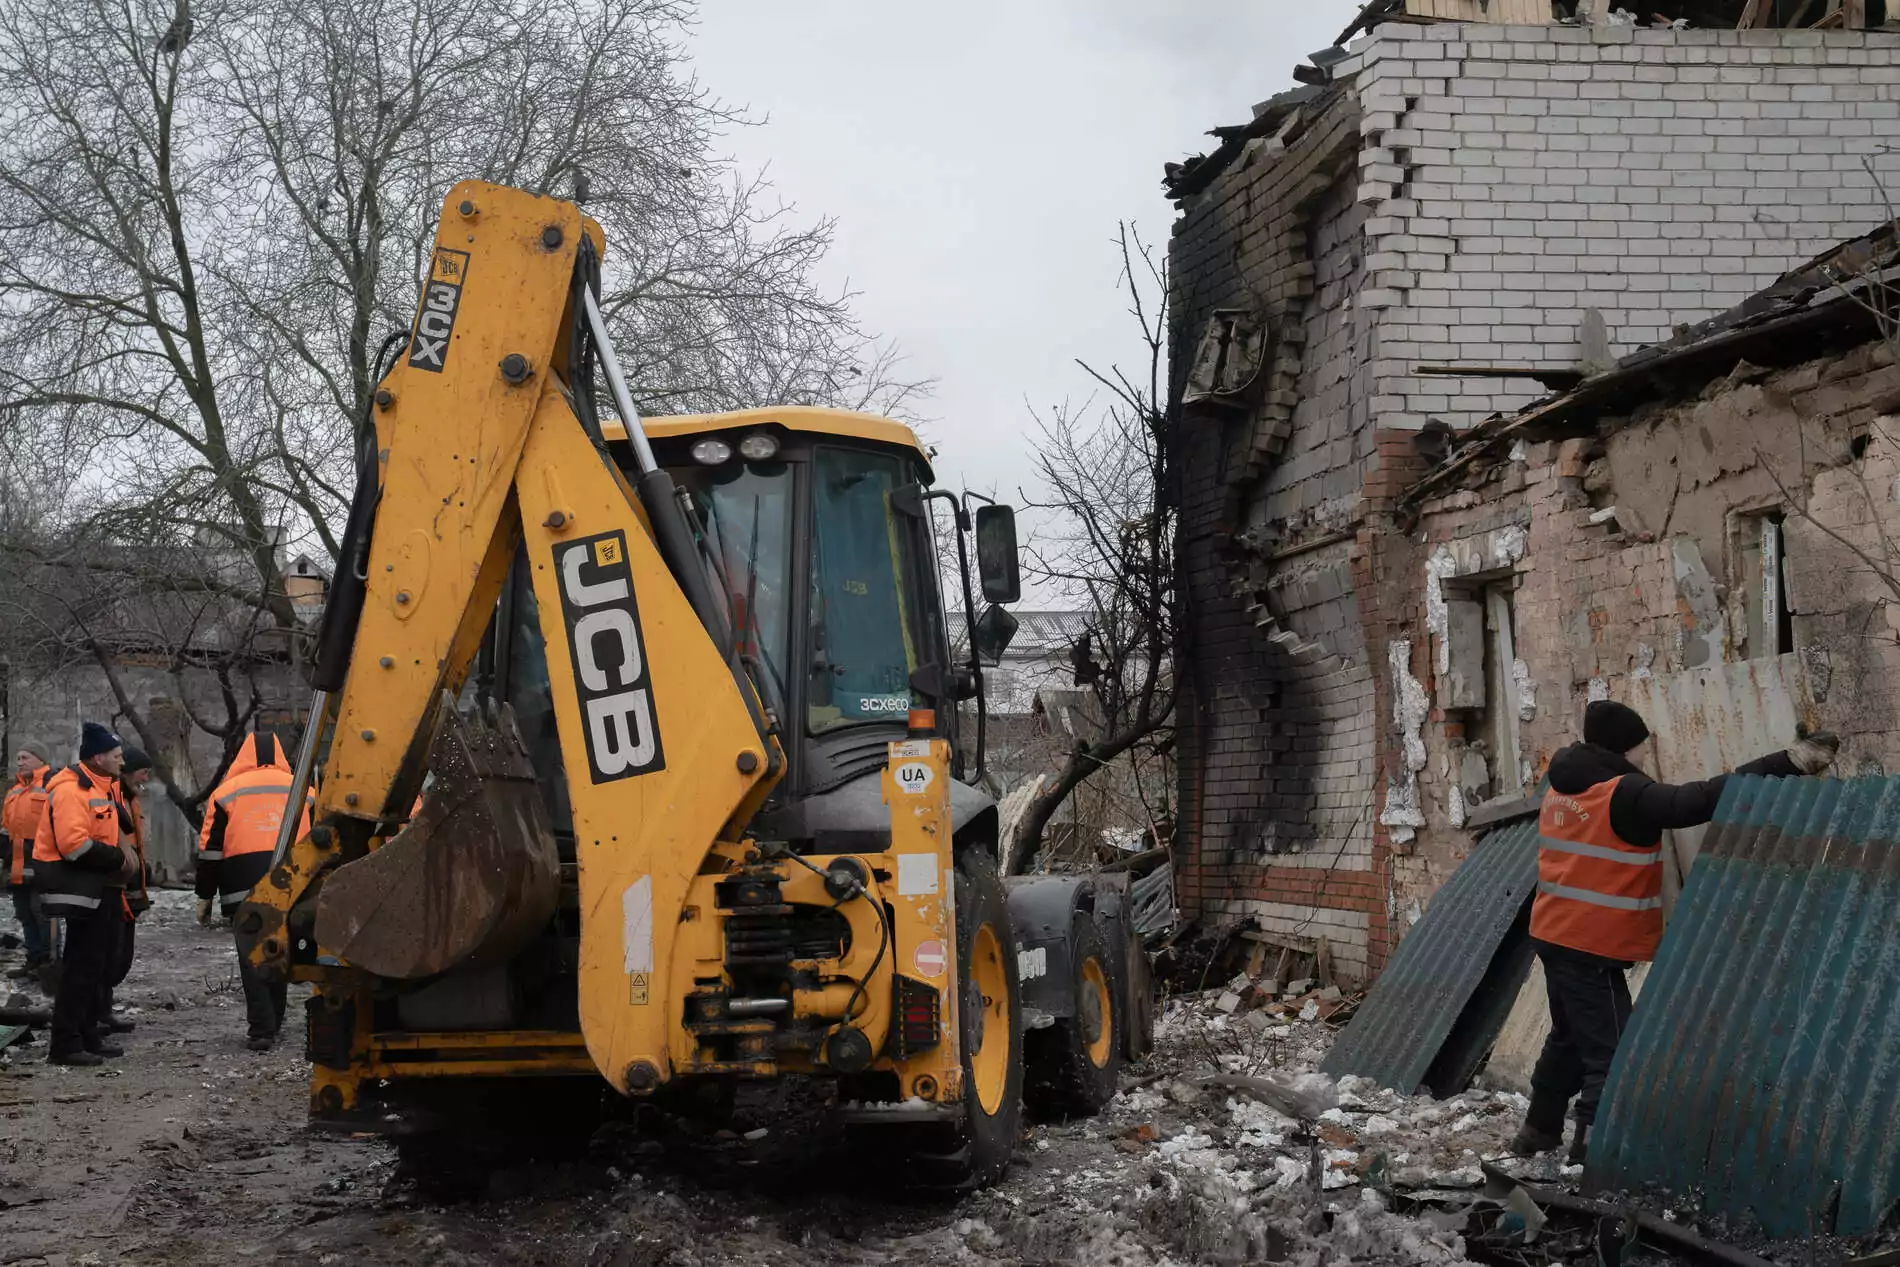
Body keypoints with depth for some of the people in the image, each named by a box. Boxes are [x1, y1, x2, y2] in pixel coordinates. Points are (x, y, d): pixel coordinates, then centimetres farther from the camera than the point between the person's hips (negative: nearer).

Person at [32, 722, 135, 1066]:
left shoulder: (104, 787, 13)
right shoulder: (71, 790, -19)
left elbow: (119, 826, 25)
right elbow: (74, 844, -28)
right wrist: (116, 858, -18)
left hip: (95, 886, 11)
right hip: (75, 885, -11)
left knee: (94, 960, 16)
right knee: (82, 962, -10)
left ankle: (87, 1036, 25)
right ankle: (65, 1045, -7)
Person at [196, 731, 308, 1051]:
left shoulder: (226, 792, 5)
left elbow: (210, 849, 5)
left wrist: (205, 896, 10)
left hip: (245, 891, -3)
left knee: (252, 958, -1)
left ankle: (261, 1031, -7)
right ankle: (273, 1024, 22)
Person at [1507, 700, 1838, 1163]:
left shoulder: (1562, 787, 9)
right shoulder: (1625, 794, -17)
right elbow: (1700, 800, -23)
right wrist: (1789, 763, -23)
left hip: (1553, 934, 9)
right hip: (1592, 949, -9)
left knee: (1570, 1036, 24)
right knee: (1611, 1051, -7)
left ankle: (1539, 1131, 34)